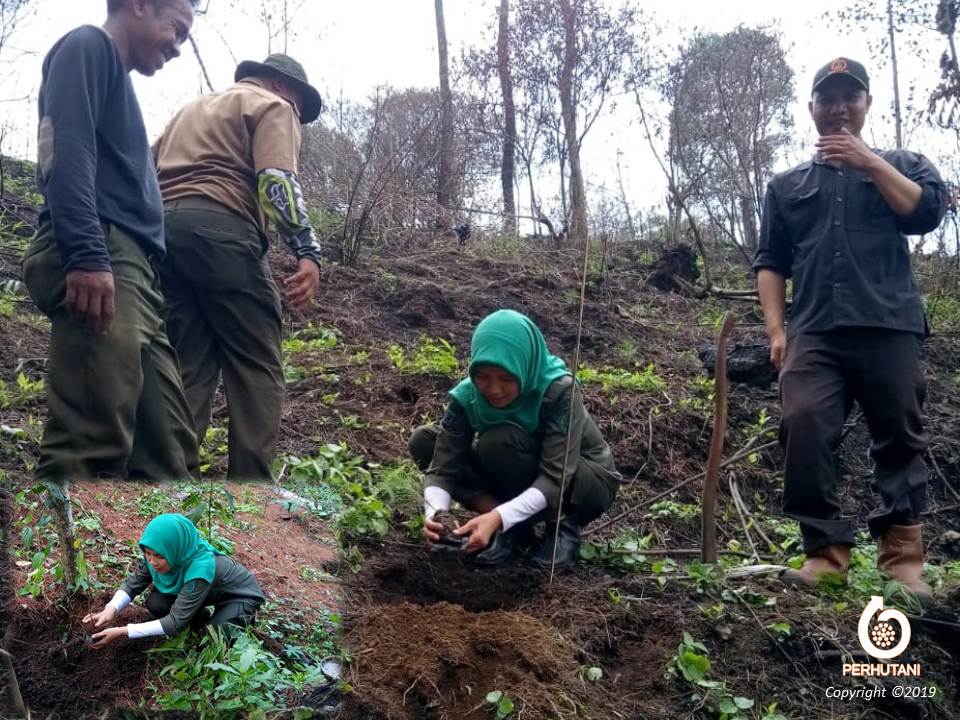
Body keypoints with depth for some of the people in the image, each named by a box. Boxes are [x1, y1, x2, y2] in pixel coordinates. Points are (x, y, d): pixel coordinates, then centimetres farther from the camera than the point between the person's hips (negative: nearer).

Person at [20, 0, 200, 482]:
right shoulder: (88, 46, 5)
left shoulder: (118, 76, 31)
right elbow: (66, 148, -11)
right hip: (99, 259, -10)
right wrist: (87, 255, -23)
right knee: (90, 447, -17)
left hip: (128, 269, 10)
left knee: (168, 451, 2)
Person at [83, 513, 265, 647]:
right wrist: (112, 609, -31)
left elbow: (175, 622, -36)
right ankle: (204, 618, 9)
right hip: (213, 593, 6)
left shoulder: (200, 568, -41)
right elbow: (133, 583, -10)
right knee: (155, 603, -16)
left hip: (242, 595, -6)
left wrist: (122, 632, -37)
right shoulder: (157, 554, -22)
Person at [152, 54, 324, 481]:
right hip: (221, 229, -7)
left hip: (159, 229, 7)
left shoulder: (190, 109, 34)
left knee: (185, 369, 7)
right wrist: (308, 251, -16)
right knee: (256, 368, -5)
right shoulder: (273, 106, 11)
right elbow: (276, 179, -8)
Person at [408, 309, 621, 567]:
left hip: (589, 483, -5)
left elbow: (555, 478, -35)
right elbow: (443, 466, -22)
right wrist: (435, 513, -43)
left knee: (500, 440, -34)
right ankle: (515, 524, -13)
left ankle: (561, 523, -14)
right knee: (423, 441, -13)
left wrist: (498, 518, -48)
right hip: (522, 484, 5)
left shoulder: (559, 391, -31)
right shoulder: (467, 397, -19)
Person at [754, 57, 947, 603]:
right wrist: (776, 328, 4)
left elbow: (928, 211, -2)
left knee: (899, 439, -2)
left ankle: (903, 556, 4)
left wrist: (870, 162, -3)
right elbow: (771, 262, 17)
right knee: (805, 431, -15)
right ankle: (827, 551, -9)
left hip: (889, 326, -1)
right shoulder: (788, 185, 22)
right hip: (814, 332, 1)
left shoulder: (902, 165, 19)